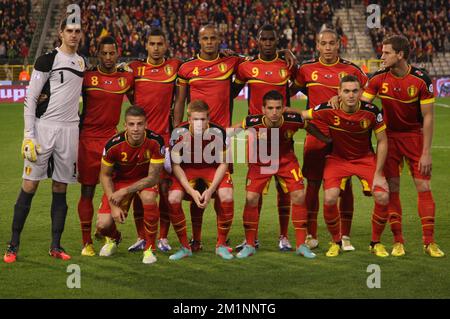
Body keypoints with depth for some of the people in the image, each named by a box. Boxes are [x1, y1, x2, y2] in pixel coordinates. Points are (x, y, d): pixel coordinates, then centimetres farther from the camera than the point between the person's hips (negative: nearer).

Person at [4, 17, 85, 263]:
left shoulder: (83, 63, 13)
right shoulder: (48, 60, -5)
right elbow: (30, 98, -6)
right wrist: (28, 135, -12)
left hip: (69, 130, 5)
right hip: (44, 127, -5)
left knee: (61, 188, 7)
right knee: (29, 186, -4)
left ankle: (55, 246, 12)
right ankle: (13, 245, 2)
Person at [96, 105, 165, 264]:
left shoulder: (155, 142, -27)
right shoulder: (114, 144, -24)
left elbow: (153, 177, -21)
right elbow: (105, 175, -8)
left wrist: (125, 191, -29)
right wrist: (114, 205, -17)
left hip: (145, 180, -1)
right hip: (120, 180, 1)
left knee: (148, 197, -37)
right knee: (103, 225, -16)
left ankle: (149, 248, -16)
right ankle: (113, 238, 26)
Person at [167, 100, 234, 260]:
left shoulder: (217, 132, -23)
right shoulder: (179, 133, -23)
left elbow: (223, 163, -12)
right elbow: (176, 165, -15)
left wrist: (211, 190, -25)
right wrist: (191, 191, -26)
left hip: (213, 168, 0)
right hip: (187, 169, 0)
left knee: (227, 197, -27)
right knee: (173, 199, -25)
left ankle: (221, 245, -5)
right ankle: (185, 247, -5)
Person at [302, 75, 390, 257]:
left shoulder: (371, 111, -19)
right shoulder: (328, 110, -21)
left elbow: (382, 142, -9)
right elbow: (302, 115, -4)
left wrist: (378, 174, -12)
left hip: (366, 158, 1)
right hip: (337, 158, 0)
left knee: (382, 196, -18)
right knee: (330, 198, -23)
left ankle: (376, 243, 7)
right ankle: (336, 242, 4)